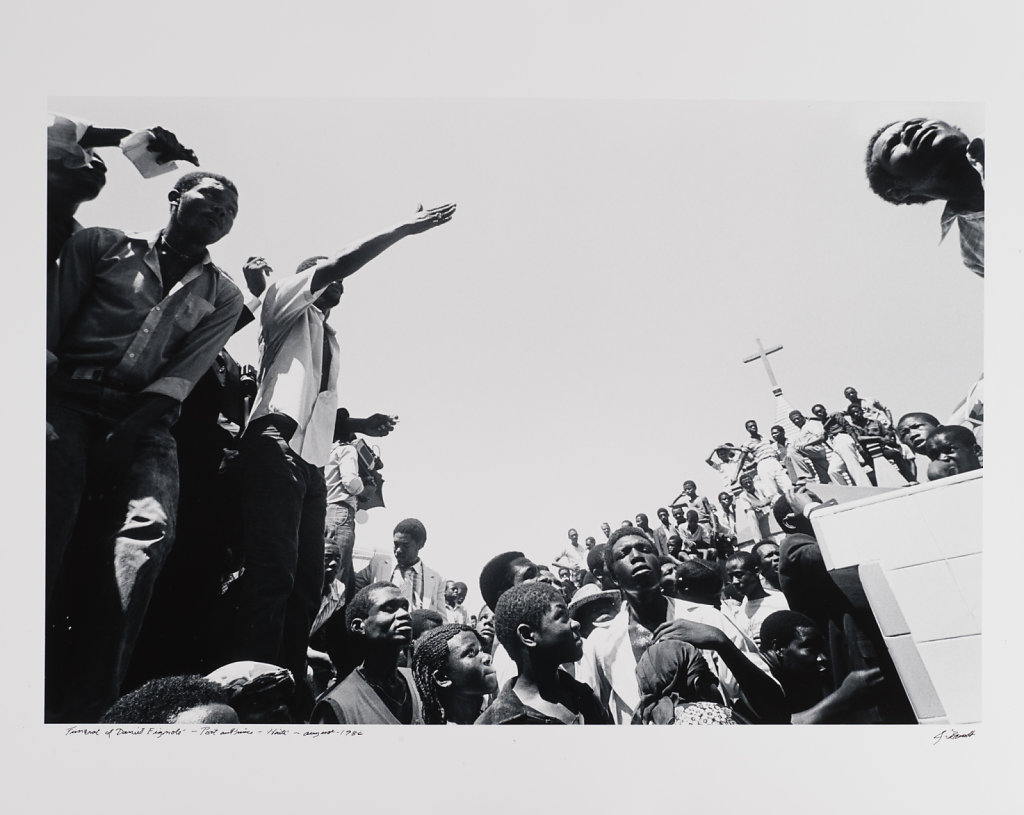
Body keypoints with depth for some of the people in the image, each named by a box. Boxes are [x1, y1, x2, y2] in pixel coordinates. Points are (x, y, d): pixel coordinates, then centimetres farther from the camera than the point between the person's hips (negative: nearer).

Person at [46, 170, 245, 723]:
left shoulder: (222, 296, 20)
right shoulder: (102, 244, 19)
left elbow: (186, 371, 6)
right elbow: (53, 321, 8)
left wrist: (131, 426, -8)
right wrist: (46, 395, -9)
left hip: (145, 417, 1)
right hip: (69, 397, 0)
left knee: (149, 529, -25)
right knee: (53, 512, -27)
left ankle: (80, 708, -27)